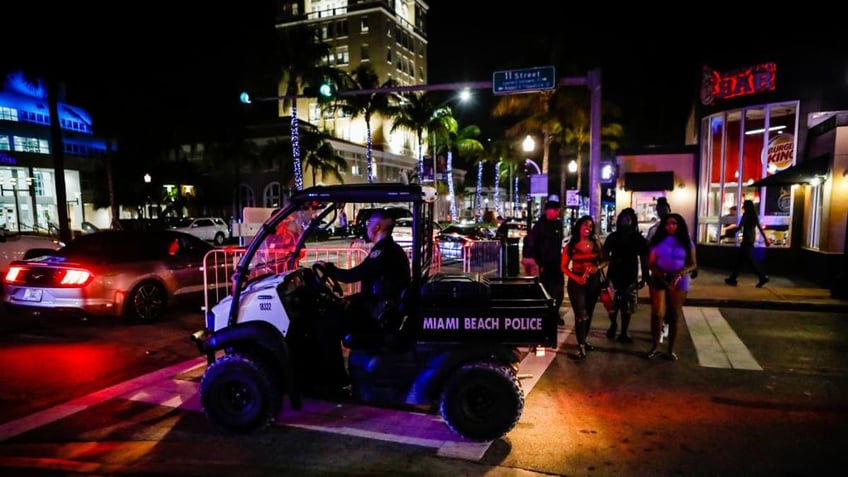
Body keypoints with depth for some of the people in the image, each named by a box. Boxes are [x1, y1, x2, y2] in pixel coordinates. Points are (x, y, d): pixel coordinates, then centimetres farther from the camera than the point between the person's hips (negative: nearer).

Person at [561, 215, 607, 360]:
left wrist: (597, 268, -15)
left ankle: (583, 341, 31)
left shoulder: (596, 243, 2)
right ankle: (581, 347, -8)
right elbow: (563, 266, -4)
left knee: (589, 313, 14)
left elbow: (605, 260, 6)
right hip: (576, 282, -4)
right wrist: (576, 277, -18)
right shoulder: (570, 246, -5)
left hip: (594, 281, 4)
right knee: (581, 314, -11)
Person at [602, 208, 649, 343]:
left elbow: (644, 260, 3)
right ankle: (613, 325, 31)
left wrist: (644, 278, -2)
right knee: (612, 305, 3)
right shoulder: (613, 237, 3)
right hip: (614, 276, 0)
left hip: (631, 278, 0)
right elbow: (604, 254, 7)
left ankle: (623, 333, 16)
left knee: (627, 308, 4)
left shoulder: (639, 239, 1)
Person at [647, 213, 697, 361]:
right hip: (658, 280, 0)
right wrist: (661, 275, -15)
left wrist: (681, 273, -16)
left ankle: (671, 350, 14)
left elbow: (693, 264, 3)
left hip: (679, 282, 1)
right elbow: (651, 263, 2)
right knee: (657, 313, -8)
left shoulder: (686, 242, 4)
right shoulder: (657, 240, 3)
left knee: (674, 316, 6)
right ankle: (655, 347, 5)